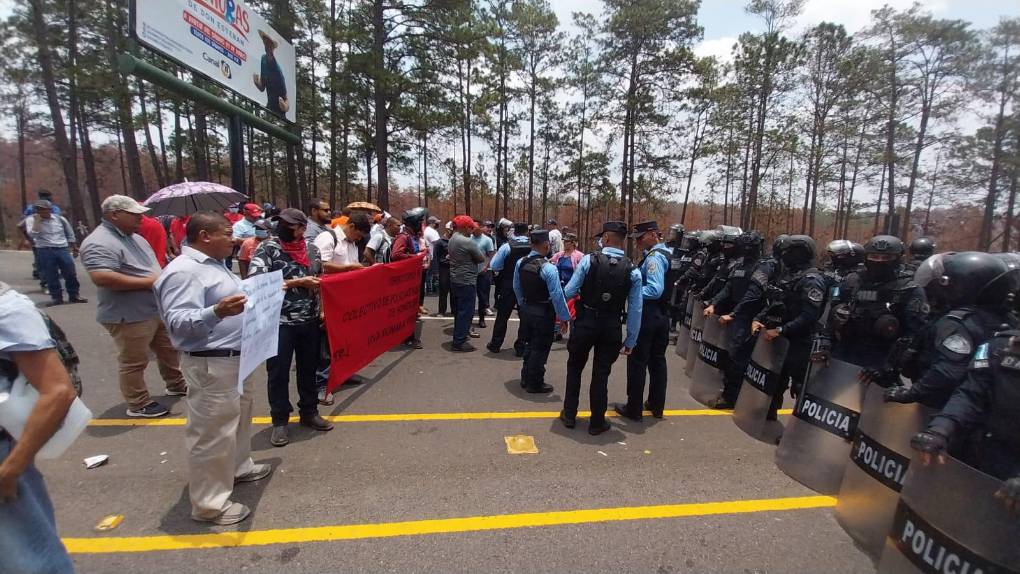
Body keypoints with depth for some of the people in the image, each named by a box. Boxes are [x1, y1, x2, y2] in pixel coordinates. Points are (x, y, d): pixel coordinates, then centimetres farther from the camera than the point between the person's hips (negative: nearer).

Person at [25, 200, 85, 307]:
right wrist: (37, 220, -15)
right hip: (45, 251, -1)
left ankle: (74, 295, 13)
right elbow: (32, 235, -16)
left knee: (71, 274, 2)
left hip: (63, 249, 1)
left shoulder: (60, 219, 5)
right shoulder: (31, 220, 0)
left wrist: (74, 249, 16)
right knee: (51, 276, 2)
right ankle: (56, 297, 12)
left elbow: (70, 235, 15)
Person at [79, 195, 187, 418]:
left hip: (157, 309, 9)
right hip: (130, 316, -9)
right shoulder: (100, 243, -20)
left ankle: (176, 385, 38)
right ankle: (138, 404, 18)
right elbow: (102, 278, -31)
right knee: (134, 362, 5)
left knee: (169, 349, 21)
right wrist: (148, 282, -25)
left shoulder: (135, 238, 11)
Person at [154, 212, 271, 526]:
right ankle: (209, 503, 14)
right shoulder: (183, 271, -20)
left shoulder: (213, 264, 12)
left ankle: (239, 467, 44)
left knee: (239, 418, 25)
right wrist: (217, 312, -44)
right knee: (213, 432, 1)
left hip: (237, 358, 11)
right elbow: (177, 323, -29)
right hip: (211, 365, -11)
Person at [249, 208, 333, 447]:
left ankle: (309, 412, 30)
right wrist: (297, 282, -17)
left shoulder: (305, 247, 10)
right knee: (278, 372, 6)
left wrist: (318, 296, 7)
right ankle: (280, 421, 21)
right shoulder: (266, 249, -7)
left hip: (309, 320, 5)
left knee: (308, 368, 14)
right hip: (280, 322, -5)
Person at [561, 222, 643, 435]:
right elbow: (635, 310, -3)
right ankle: (597, 423, 25)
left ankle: (569, 415, 29)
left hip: (585, 322, -1)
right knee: (601, 374, 13)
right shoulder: (633, 271, -4)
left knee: (575, 367, 19)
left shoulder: (588, 260, -11)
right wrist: (630, 341, 5)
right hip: (611, 327, 1)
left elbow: (569, 291, -11)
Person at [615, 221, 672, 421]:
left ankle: (633, 409, 11)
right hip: (663, 314, 9)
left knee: (637, 361, 1)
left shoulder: (654, 257, -18)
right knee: (657, 360, 16)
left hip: (647, 315, -9)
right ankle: (657, 405, 28)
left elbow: (654, 290, -27)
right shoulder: (667, 253, 10)